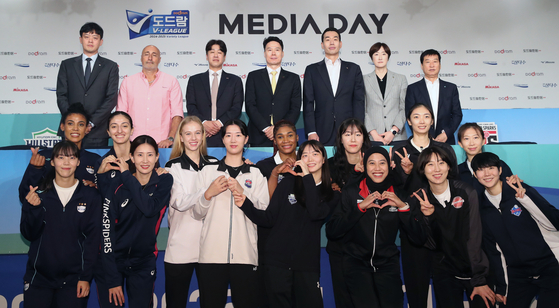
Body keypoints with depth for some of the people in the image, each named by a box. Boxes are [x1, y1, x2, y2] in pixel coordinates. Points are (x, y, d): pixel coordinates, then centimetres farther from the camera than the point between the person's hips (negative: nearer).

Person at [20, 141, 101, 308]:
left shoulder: (90, 196, -2)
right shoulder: (38, 192, 2)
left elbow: (93, 238, -2)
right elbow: (29, 235, 0)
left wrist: (85, 276, -7)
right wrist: (34, 208, -17)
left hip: (73, 279, -1)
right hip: (38, 277, 1)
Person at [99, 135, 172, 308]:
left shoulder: (164, 181, -5)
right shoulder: (118, 184, -8)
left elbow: (150, 208, -25)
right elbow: (107, 229, -11)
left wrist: (127, 176, -17)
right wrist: (113, 278, -17)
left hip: (143, 265, 1)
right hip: (112, 262, -1)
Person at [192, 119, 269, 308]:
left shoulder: (256, 174, 12)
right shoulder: (208, 171, 13)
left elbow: (264, 213, 2)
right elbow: (197, 213, 9)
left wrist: (243, 192, -9)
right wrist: (209, 193, -8)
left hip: (245, 254, 0)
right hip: (211, 254, 0)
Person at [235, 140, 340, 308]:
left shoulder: (331, 192, 5)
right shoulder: (289, 182, 2)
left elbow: (316, 214, -16)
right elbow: (269, 219, 2)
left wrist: (307, 177, -14)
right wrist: (245, 204, -13)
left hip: (307, 263, 1)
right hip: (277, 261, 0)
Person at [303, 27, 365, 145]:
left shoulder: (353, 69, 13)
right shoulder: (312, 70, 11)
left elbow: (359, 101, 8)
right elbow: (308, 103, 5)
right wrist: (311, 132, -5)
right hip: (321, 134, 0)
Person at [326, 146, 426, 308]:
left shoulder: (399, 193, 3)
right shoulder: (351, 191, -2)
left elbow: (419, 238, -2)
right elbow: (331, 231, -13)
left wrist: (403, 206, -14)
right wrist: (360, 207, -18)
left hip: (388, 264, 2)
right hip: (356, 263, -2)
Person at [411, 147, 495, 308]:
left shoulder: (466, 192, -10)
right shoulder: (419, 199, -4)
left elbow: (473, 237, -11)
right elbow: (430, 243, -7)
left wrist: (479, 280, -14)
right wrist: (428, 216, -24)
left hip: (475, 269, -1)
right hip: (445, 273, 1)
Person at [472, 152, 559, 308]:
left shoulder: (520, 191, -8)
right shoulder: (483, 207, 5)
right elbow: (493, 249, 10)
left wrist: (524, 197, -25)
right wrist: (501, 287, 10)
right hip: (517, 276, 4)